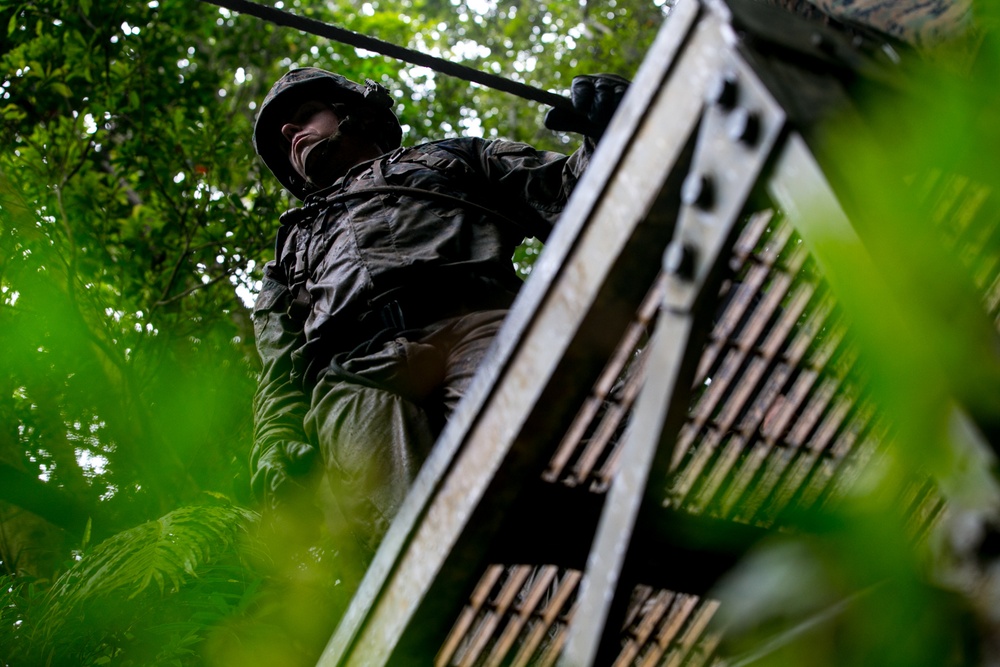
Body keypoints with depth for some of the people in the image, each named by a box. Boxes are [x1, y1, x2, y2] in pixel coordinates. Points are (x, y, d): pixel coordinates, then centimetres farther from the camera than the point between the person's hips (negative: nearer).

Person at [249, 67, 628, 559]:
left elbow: (567, 194, 28)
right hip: (354, 373, 2)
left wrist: (608, 133, 6)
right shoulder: (292, 253, 44)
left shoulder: (450, 158, 40)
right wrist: (275, 441, 6)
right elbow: (279, 373, 28)